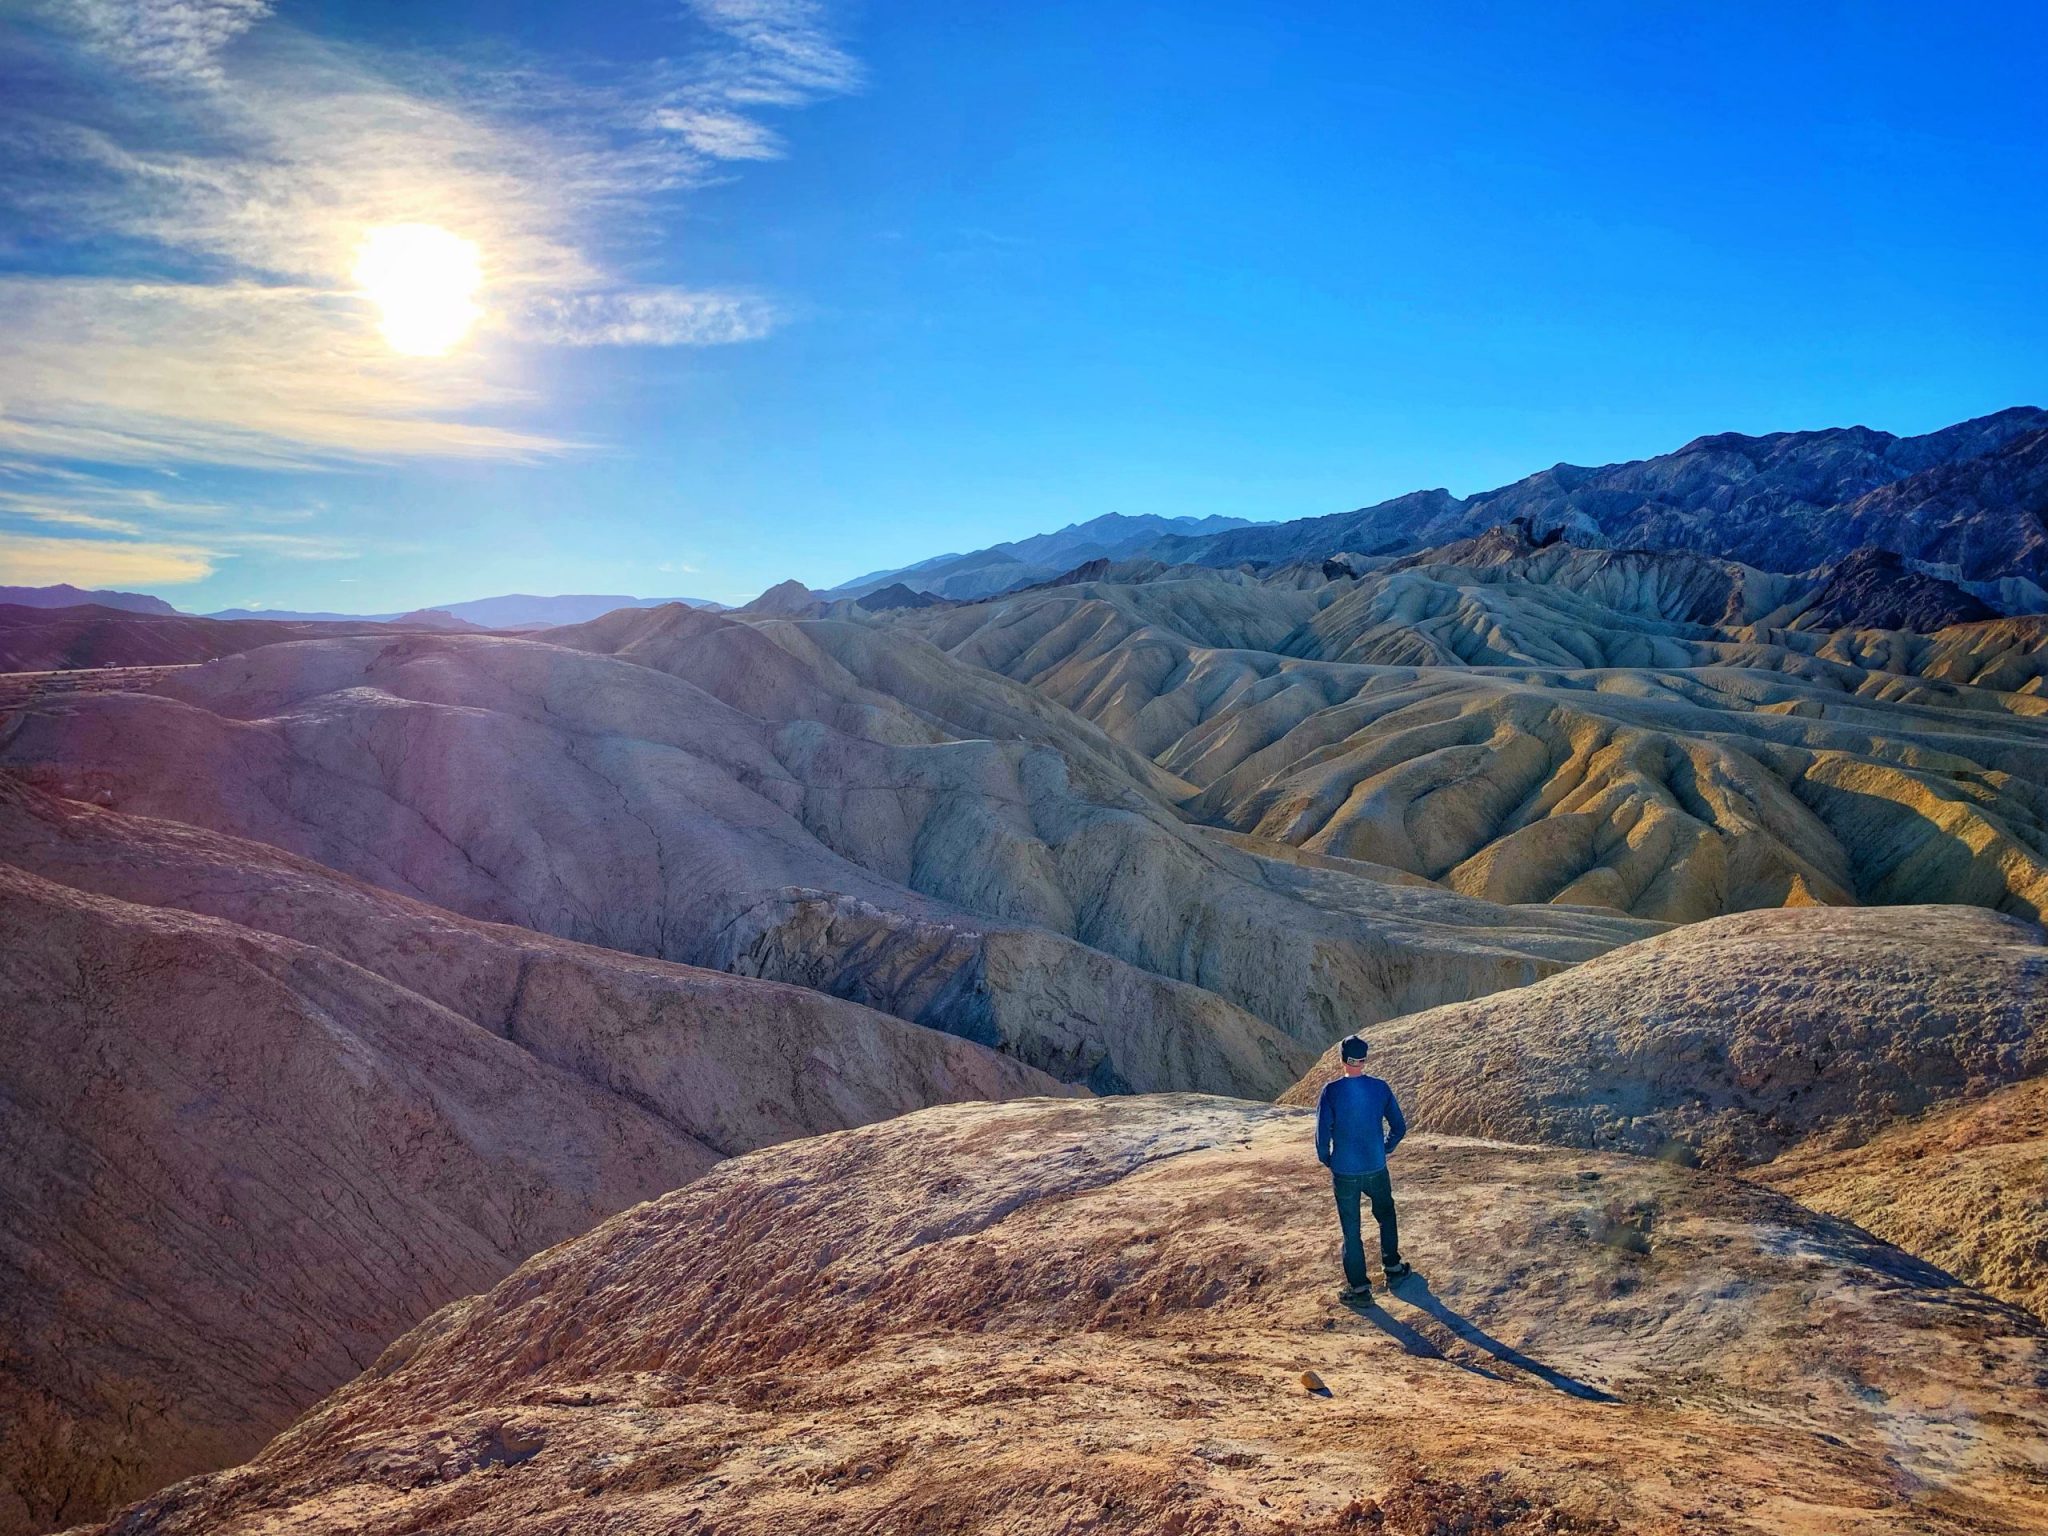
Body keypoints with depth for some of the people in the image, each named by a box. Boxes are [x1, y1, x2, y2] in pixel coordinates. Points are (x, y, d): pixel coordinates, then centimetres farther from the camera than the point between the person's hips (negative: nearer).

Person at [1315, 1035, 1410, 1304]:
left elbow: (1322, 1132, -13)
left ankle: (1359, 1287, 14)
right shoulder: (1380, 1088, -7)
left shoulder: (1331, 1090, -14)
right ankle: (1393, 1269, 36)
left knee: (1351, 1230, 9)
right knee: (1386, 1216, 27)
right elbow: (1399, 1127, 1)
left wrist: (1326, 1160, 5)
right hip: (1376, 1169, 2)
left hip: (1344, 1172, -2)